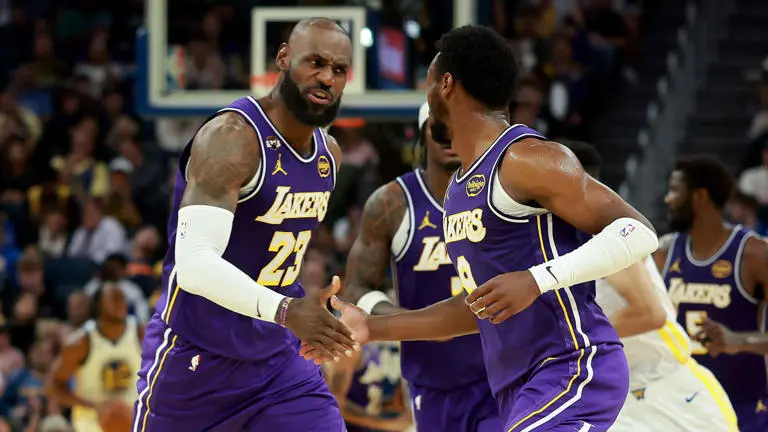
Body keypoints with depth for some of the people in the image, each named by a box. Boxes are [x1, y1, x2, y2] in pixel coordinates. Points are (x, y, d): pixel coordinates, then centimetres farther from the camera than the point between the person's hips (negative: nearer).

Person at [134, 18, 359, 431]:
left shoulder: (328, 153, 6)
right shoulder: (231, 137, -21)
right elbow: (195, 264, -34)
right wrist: (285, 311, -46)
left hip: (276, 358, 7)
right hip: (195, 358, -7)